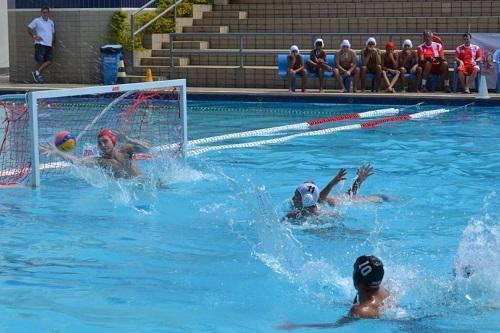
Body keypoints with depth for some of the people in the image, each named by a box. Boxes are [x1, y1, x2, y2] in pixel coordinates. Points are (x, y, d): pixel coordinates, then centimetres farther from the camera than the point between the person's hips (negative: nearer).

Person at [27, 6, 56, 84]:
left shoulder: (51, 22, 16)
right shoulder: (37, 21, -1)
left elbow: (53, 33, 24)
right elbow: (29, 28, -1)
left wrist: (54, 45, 18)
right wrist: (34, 36, -14)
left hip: (49, 45, 6)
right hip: (40, 44, -6)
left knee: (49, 61, -3)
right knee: (40, 61, -8)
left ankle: (37, 72, 5)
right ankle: (37, 73, 7)